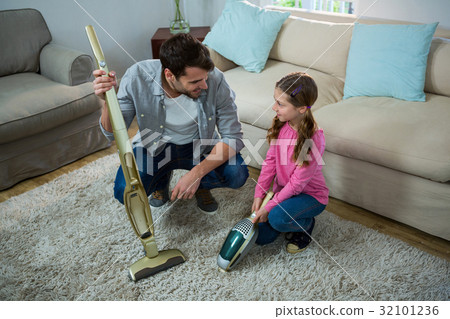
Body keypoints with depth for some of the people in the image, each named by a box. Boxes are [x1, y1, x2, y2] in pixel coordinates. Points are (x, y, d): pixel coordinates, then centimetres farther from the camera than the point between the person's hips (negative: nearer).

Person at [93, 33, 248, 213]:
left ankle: (200, 184, 11)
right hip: (154, 146, 1)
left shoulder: (215, 80, -28)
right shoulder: (137, 77, -25)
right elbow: (113, 133, -16)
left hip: (200, 146, 0)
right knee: (124, 192, -23)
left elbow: (233, 137, -22)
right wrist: (108, 101, -38)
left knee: (237, 174, -25)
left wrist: (196, 173, -31)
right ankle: (162, 179, 13)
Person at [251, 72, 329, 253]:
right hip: (283, 190, 6)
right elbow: (270, 161, -2)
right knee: (261, 236, -3)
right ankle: (290, 218, 22)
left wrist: (269, 207, -22)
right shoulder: (281, 125, -9)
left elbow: (298, 182, -25)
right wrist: (259, 194, -8)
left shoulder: (313, 139, -28)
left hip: (310, 194, -5)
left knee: (276, 218, -32)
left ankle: (306, 224, 0)